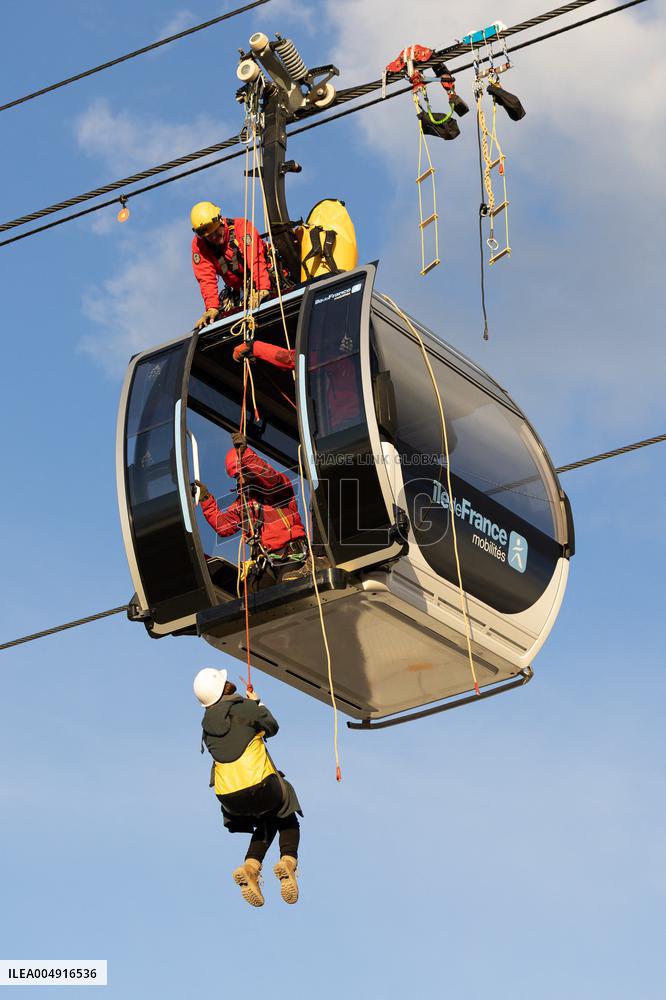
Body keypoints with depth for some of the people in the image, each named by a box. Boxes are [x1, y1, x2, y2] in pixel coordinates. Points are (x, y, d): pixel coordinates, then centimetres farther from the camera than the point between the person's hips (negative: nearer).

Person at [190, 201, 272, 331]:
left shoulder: (241, 226, -22)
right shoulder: (198, 245, -10)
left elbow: (256, 260, -33)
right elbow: (206, 279, -14)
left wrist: (261, 289, -46)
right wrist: (212, 308, -28)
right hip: (238, 289, 5)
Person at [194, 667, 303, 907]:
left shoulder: (207, 723, 9)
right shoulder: (245, 708, -5)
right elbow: (272, 727, 10)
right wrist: (257, 703, 26)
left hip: (230, 799, 5)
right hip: (260, 787, -5)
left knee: (266, 823, 32)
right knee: (287, 819, 25)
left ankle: (251, 865, 6)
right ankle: (288, 860, -4)